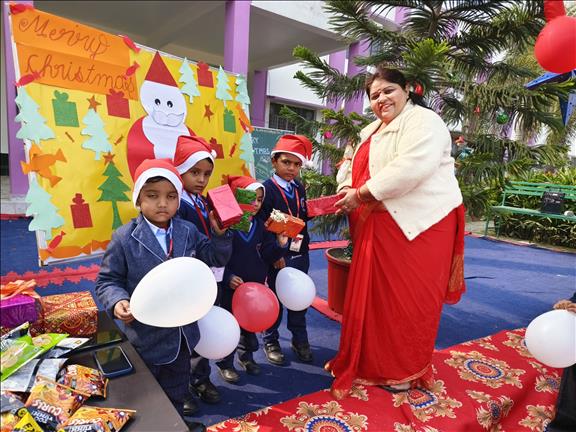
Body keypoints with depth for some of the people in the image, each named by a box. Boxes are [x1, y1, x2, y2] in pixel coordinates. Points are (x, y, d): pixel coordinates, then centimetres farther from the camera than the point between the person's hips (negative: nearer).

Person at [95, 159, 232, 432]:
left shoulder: (188, 232, -5)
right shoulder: (124, 238, -16)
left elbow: (215, 258, 4)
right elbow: (107, 281, -9)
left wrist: (220, 234, -12)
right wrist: (117, 302, -28)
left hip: (182, 332, 4)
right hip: (144, 335, -4)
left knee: (176, 391, 27)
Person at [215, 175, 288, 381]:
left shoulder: (260, 226, 2)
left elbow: (268, 256, -2)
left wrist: (280, 243, -17)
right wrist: (228, 277, -23)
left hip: (256, 286, 5)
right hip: (231, 287, -5)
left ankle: (247, 355, 43)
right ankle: (225, 364, 31)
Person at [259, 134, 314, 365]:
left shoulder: (299, 188, 10)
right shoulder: (267, 189, -11)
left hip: (300, 253, 6)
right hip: (278, 256, -6)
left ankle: (299, 339, 31)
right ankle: (270, 341, 26)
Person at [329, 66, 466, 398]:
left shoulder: (424, 121, -7)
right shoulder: (371, 132, 20)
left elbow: (410, 169, -22)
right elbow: (356, 169, 19)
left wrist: (361, 194, -17)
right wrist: (346, 193, -3)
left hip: (420, 224, -7)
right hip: (378, 228, 8)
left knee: (410, 299, 3)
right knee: (375, 295, 12)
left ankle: (407, 371, 22)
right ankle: (372, 361, 30)